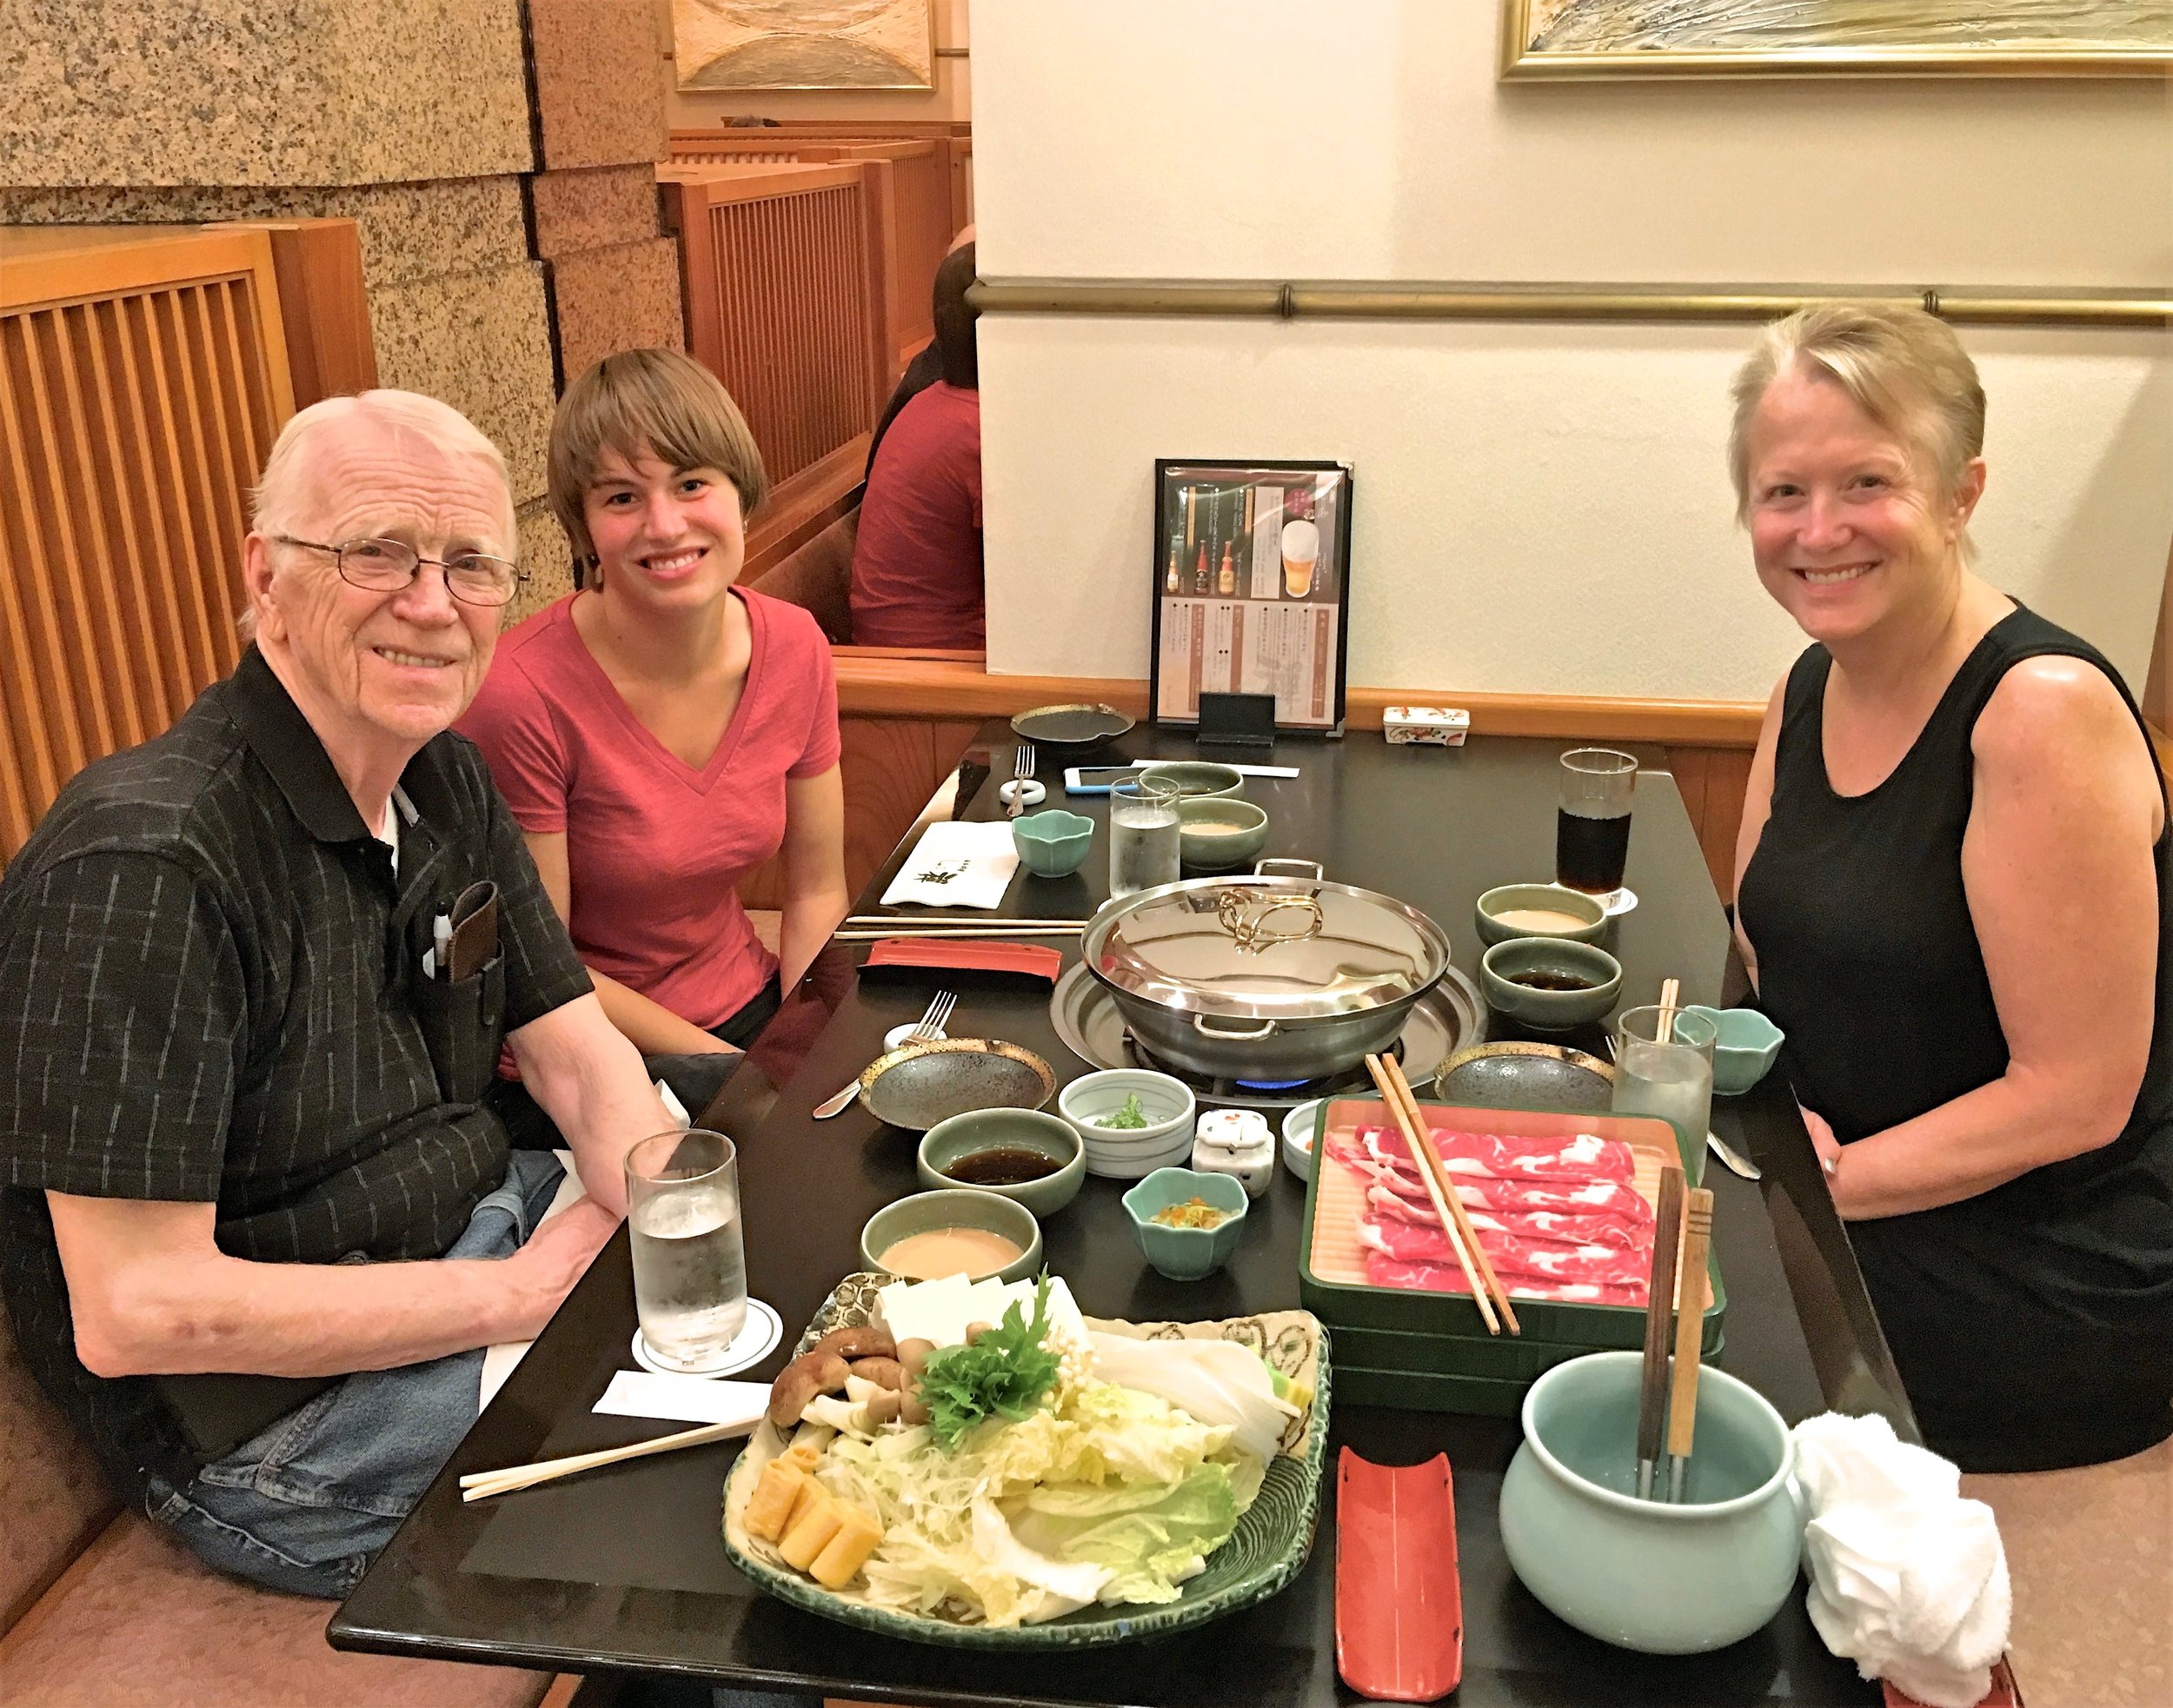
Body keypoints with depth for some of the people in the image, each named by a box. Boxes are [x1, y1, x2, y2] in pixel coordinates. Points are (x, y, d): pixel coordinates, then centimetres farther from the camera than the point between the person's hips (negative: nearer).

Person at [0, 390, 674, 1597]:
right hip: (274, 1428, -8)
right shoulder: (145, 865, -26)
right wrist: (521, 1294, -22)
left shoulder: (446, 781, 2)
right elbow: (132, 1313, -26)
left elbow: (584, 1059, 4)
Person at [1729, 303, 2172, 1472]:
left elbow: (2076, 1097, -21)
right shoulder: (1809, 690, 3)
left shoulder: (2049, 712, -21)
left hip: (2045, 1291, -7)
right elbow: (1766, 978, 9)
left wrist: (1833, 1179, -18)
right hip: (1838, 1223, 7)